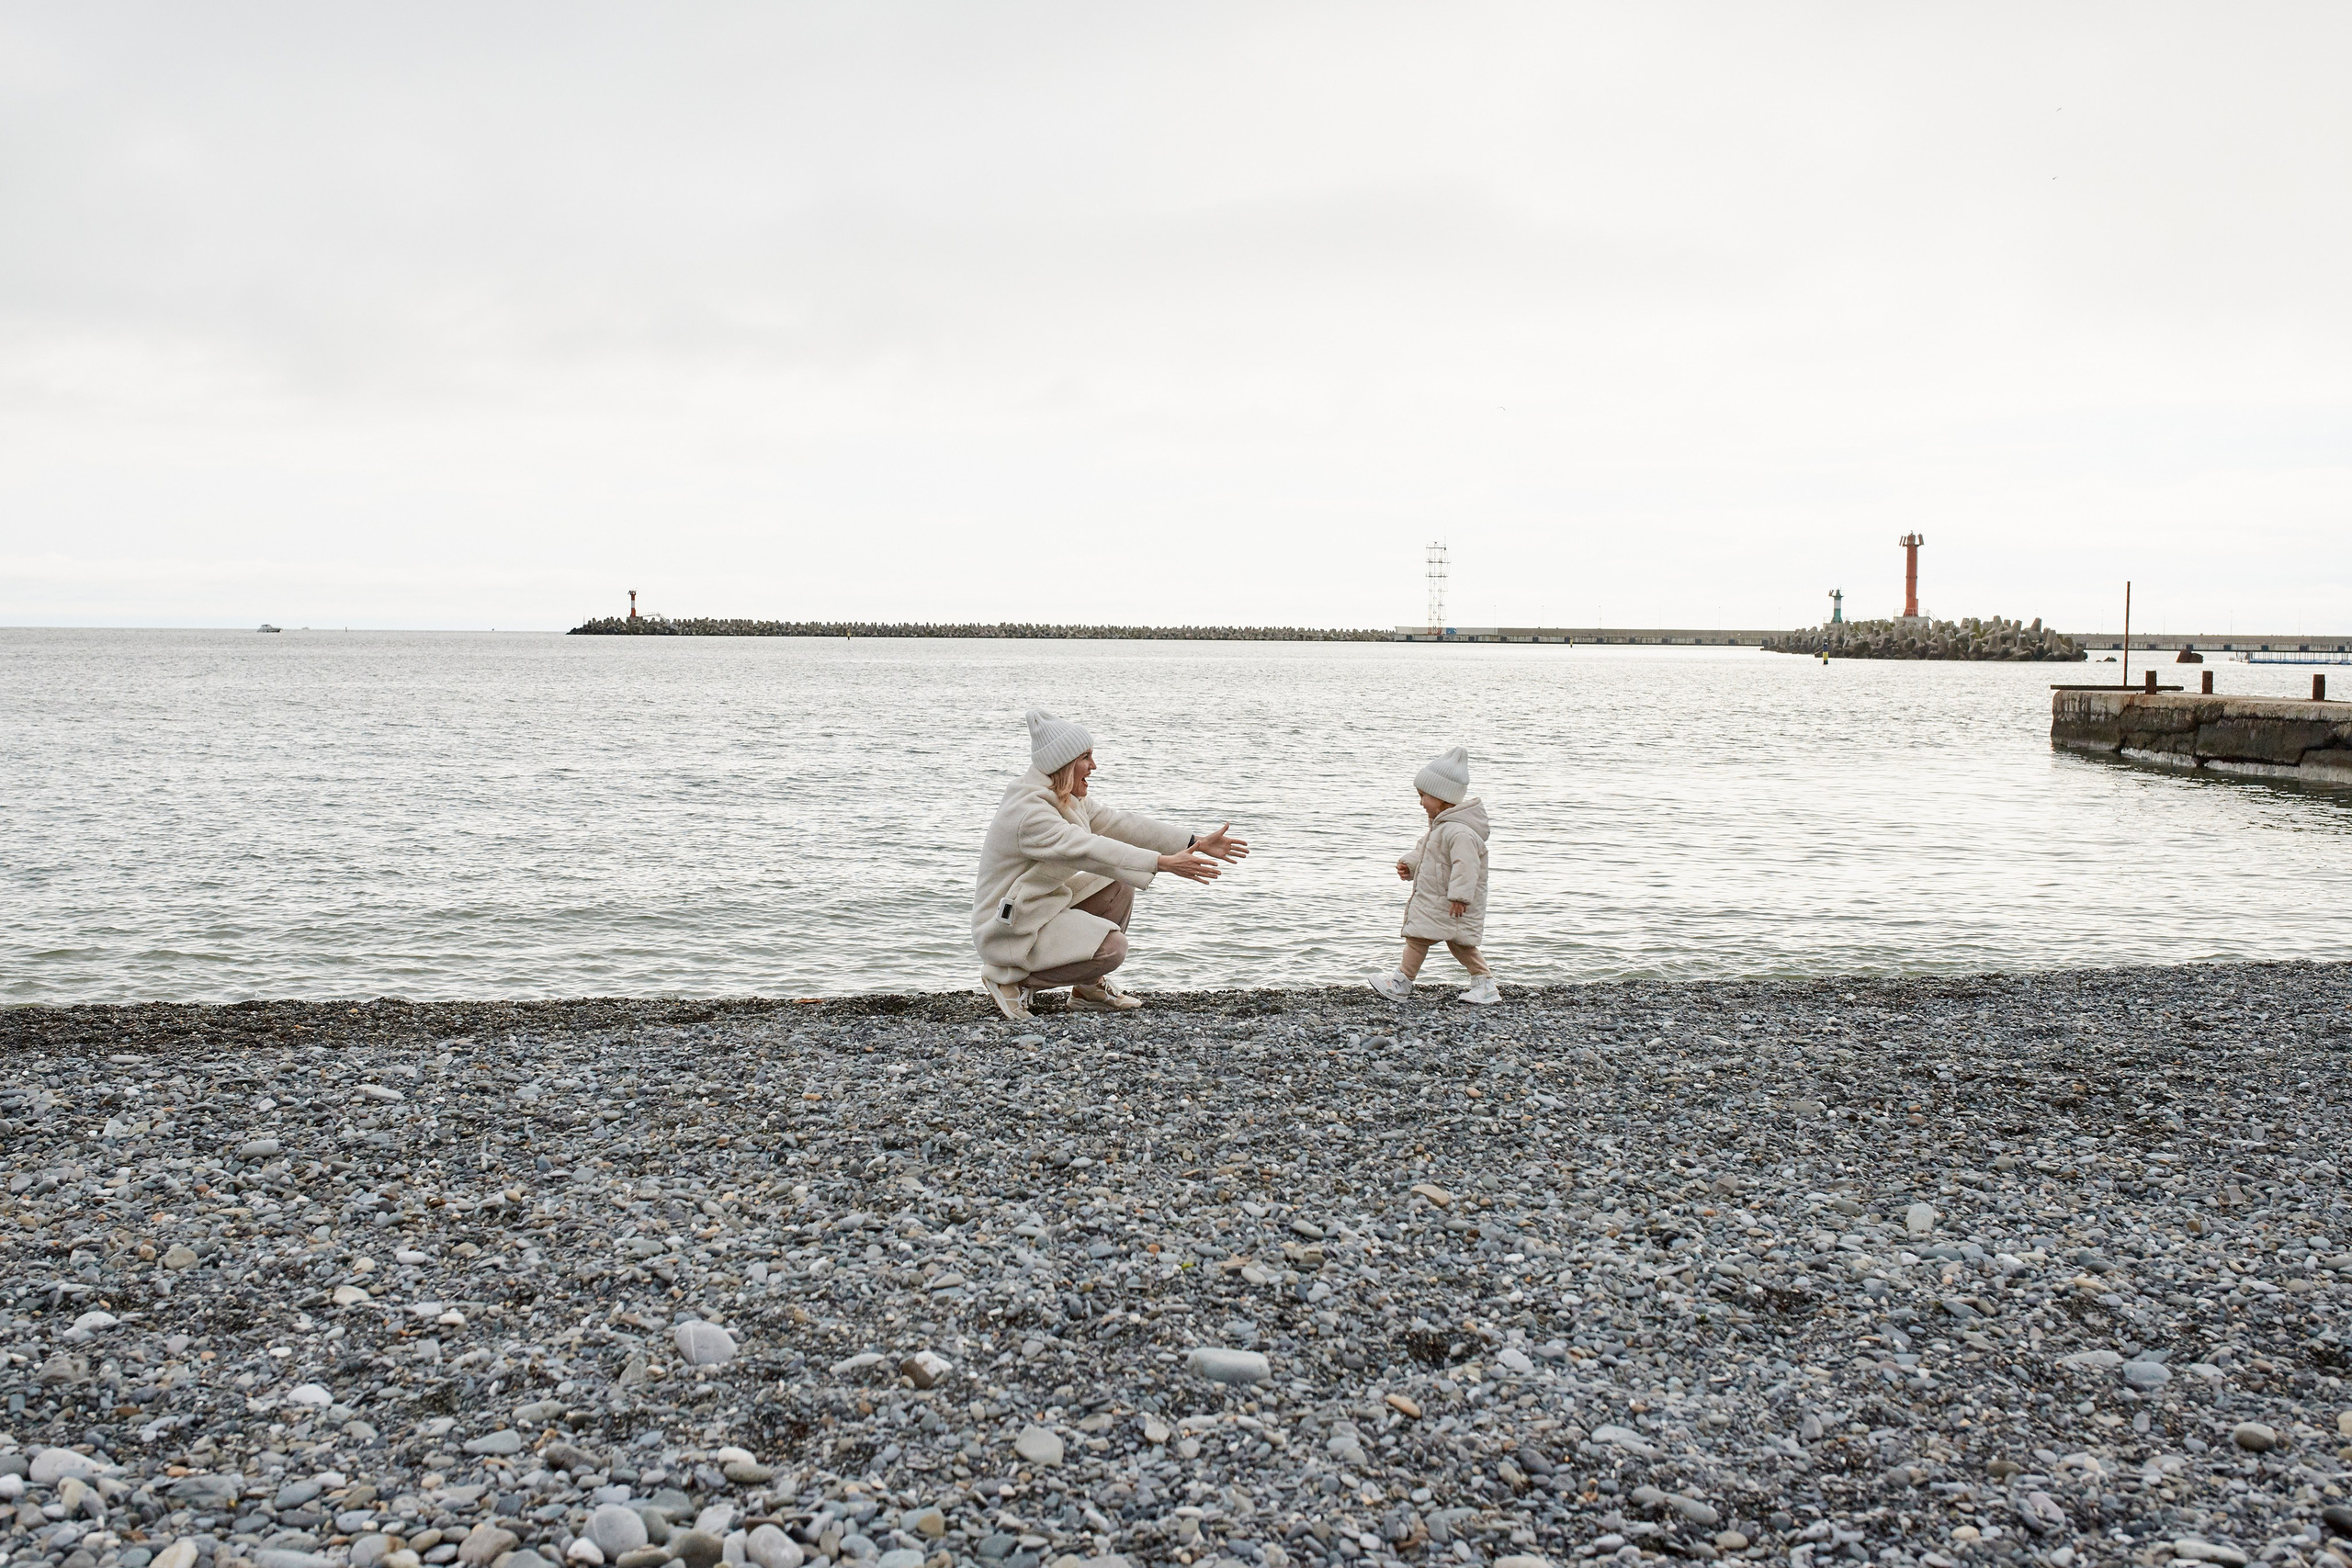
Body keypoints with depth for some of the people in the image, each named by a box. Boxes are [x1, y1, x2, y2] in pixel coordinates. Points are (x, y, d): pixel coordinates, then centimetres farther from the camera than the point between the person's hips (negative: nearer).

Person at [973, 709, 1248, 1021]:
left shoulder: (1067, 797, 6)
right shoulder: (1029, 813, -25)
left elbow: (1118, 824, 5)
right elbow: (1090, 850, -33)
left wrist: (1199, 843, 0)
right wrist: (1164, 863, -38)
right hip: (1010, 928, -10)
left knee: (1120, 887, 6)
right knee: (1111, 947, -23)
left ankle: (1089, 988, 14)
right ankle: (1012, 979, -8)